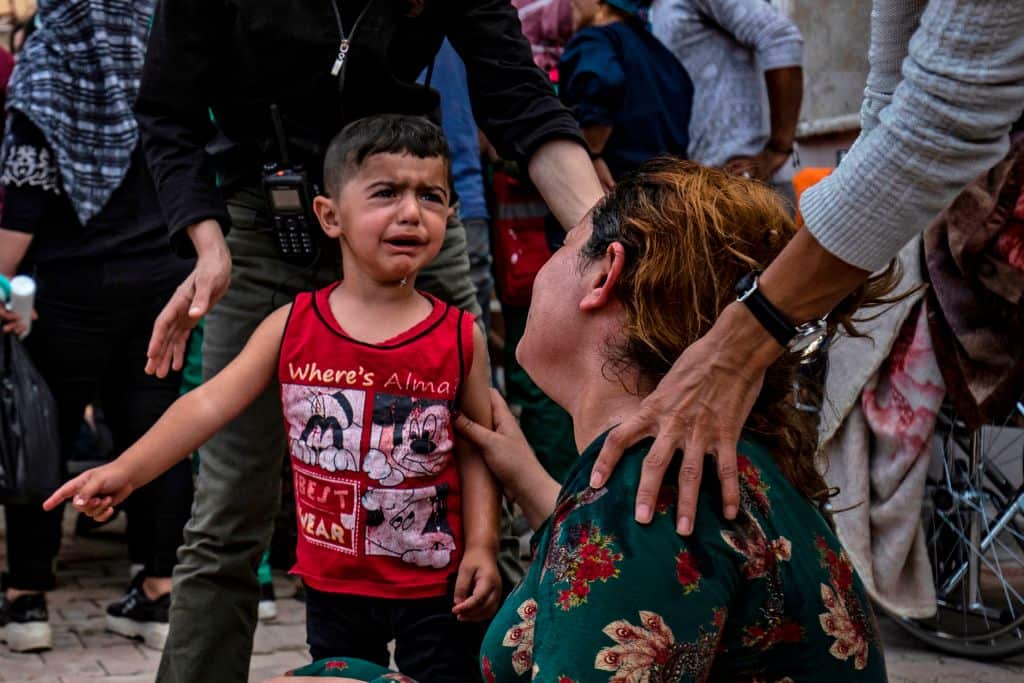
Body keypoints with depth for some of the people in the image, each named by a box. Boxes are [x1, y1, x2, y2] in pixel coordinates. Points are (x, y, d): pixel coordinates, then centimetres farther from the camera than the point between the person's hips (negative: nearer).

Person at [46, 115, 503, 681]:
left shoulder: (460, 337, -9)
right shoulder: (292, 326, -6)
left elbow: (477, 448, -2)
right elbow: (211, 403, -6)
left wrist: (482, 545, -10)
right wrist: (127, 470, -15)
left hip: (434, 587, -2)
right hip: (333, 582, 2)